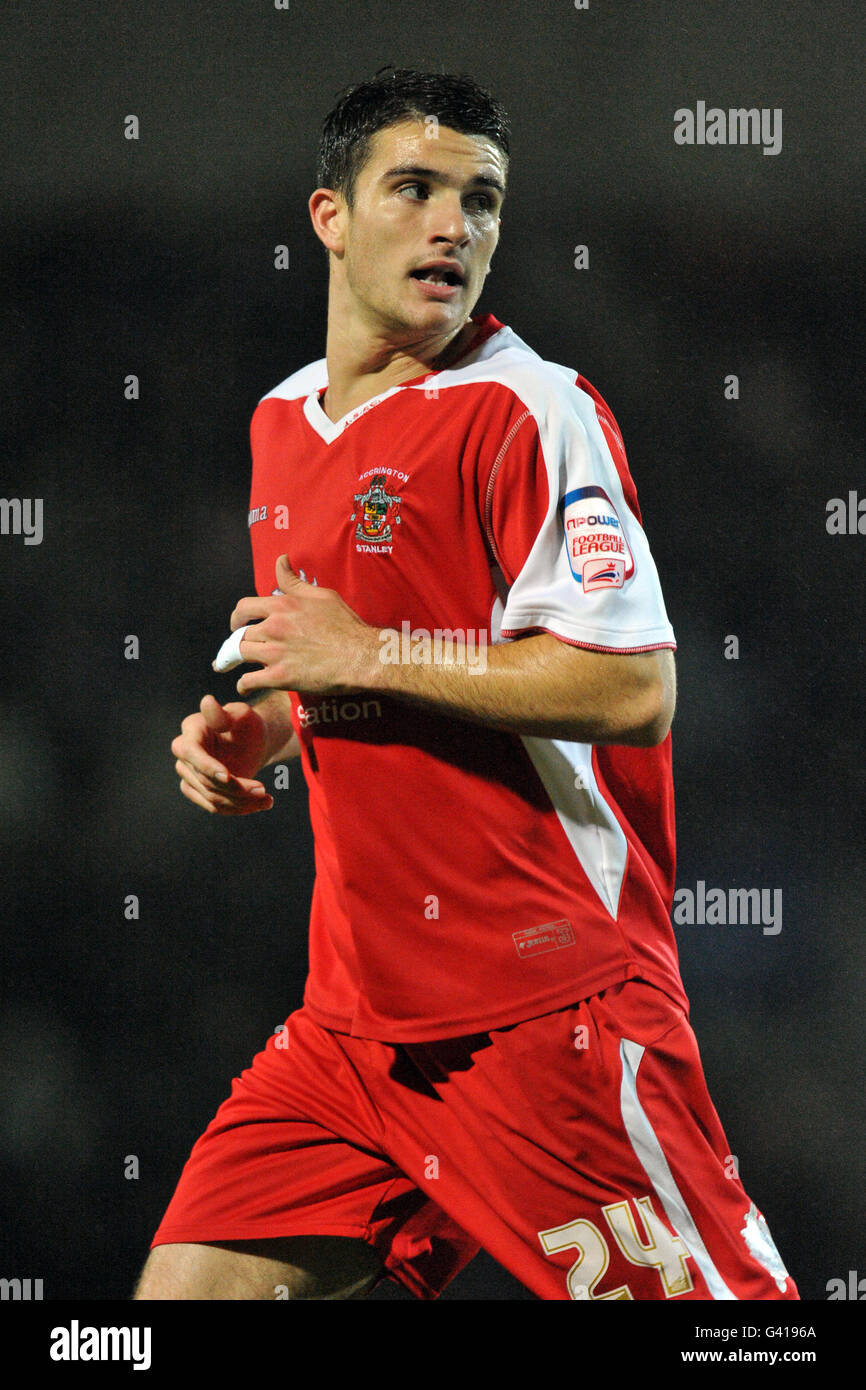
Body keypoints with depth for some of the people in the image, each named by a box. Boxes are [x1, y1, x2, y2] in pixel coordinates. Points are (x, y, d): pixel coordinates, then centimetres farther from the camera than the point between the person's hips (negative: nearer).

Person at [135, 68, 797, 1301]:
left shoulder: (530, 412, -9)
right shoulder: (284, 423, 15)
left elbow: (633, 689, -19)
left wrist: (369, 654, -15)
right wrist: (251, 732, 8)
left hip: (554, 1015, -7)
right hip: (356, 1017, 7)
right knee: (190, 1286, 0)